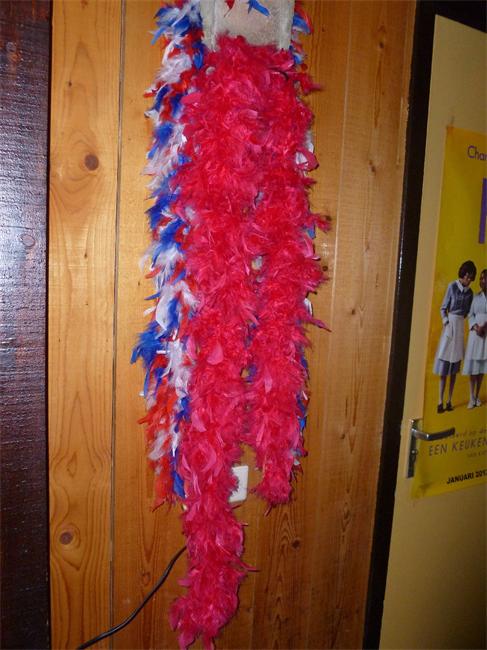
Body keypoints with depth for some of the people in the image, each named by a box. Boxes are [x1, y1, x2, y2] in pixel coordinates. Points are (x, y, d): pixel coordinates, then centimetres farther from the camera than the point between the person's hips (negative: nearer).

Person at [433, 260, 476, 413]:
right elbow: (443, 308, -4)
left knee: (454, 368, 8)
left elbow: (467, 312, 14)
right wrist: (446, 322, -16)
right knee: (444, 368, -3)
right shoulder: (452, 286, -5)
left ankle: (449, 401, 15)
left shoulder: (470, 292, 9)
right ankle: (440, 402, 1)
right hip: (449, 324, -5)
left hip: (461, 326, 5)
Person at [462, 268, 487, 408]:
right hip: (475, 332, 1)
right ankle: (472, 397, 4)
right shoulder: (475, 297, 6)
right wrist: (475, 327, -11)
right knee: (473, 365, -1)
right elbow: (471, 315, 5)